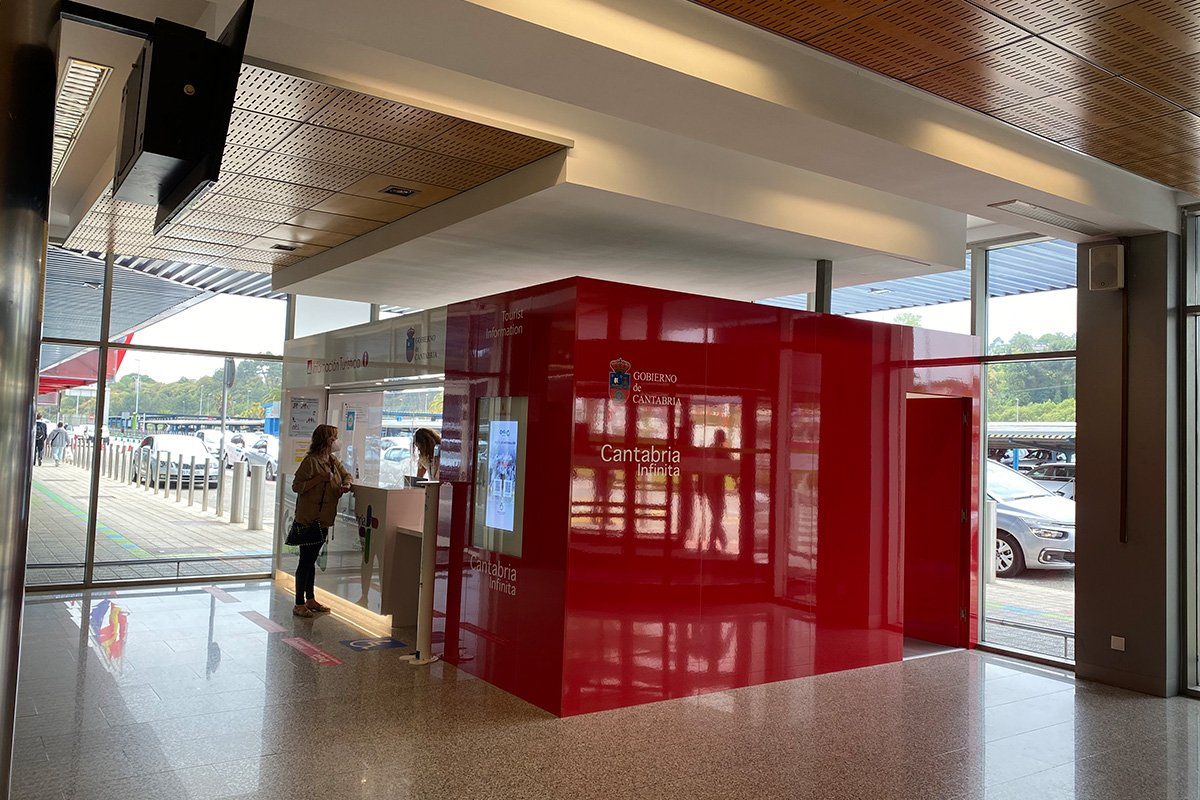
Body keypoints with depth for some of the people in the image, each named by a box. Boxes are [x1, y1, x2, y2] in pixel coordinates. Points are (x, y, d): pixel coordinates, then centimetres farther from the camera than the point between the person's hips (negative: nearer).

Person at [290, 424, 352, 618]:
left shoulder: (333, 460, 9)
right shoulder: (311, 461, -15)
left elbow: (346, 475, 23)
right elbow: (296, 486, -16)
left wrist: (346, 485, 1)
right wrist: (320, 478, -22)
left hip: (324, 520, 8)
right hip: (308, 519, -8)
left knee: (311, 560, 17)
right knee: (305, 561, -2)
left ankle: (310, 600, 26)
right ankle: (299, 604, 6)